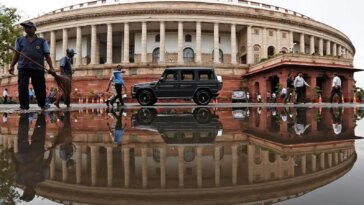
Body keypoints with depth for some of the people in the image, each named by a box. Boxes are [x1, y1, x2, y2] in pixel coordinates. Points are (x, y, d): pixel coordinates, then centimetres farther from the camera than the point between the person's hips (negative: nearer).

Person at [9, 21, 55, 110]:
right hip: (23, 67, 2)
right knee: (22, 88, -4)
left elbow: (47, 55, 5)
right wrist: (11, 66, 9)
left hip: (38, 68, -2)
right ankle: (24, 106, 1)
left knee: (40, 88, 3)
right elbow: (17, 54, 17)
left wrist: (51, 67, -5)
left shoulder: (42, 41, 10)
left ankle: (42, 105, 20)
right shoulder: (20, 40, 17)